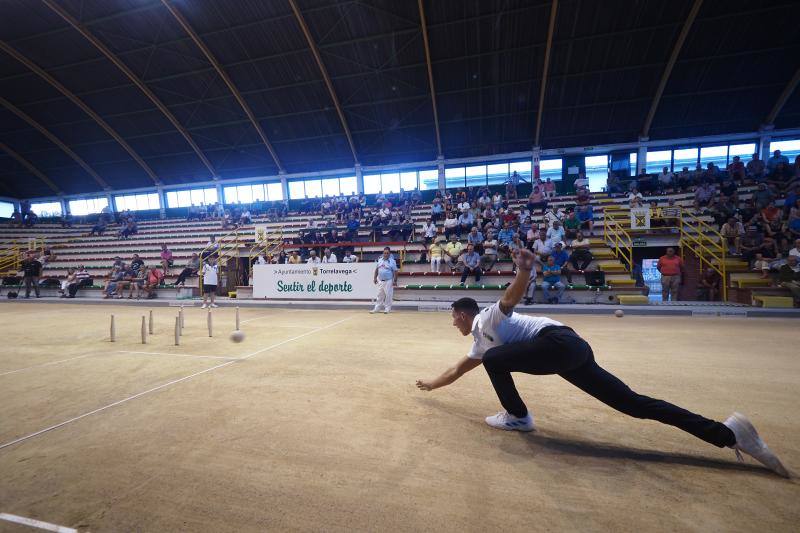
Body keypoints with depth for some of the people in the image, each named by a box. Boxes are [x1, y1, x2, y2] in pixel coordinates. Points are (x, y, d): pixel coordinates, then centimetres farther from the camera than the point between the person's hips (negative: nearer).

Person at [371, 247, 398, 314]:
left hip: (388, 281, -5)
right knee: (380, 295, 12)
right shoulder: (379, 260, 9)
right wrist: (375, 278, 9)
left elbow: (395, 272, -8)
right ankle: (376, 308, 18)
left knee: (388, 295, -1)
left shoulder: (392, 261, -6)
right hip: (380, 281, 5)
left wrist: (395, 280, -13)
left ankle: (387, 309, 10)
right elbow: (376, 269, 15)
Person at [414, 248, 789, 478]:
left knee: (493, 360, -9)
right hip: (572, 350, 10)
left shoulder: (489, 317, 1)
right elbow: (458, 370, 38)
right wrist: (431, 384, 44)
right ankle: (728, 433, 6)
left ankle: (517, 417, 5)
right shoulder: (479, 343, 27)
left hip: (558, 342, -10)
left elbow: (513, 295, -18)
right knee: (633, 403, 5)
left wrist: (523, 271, -38)